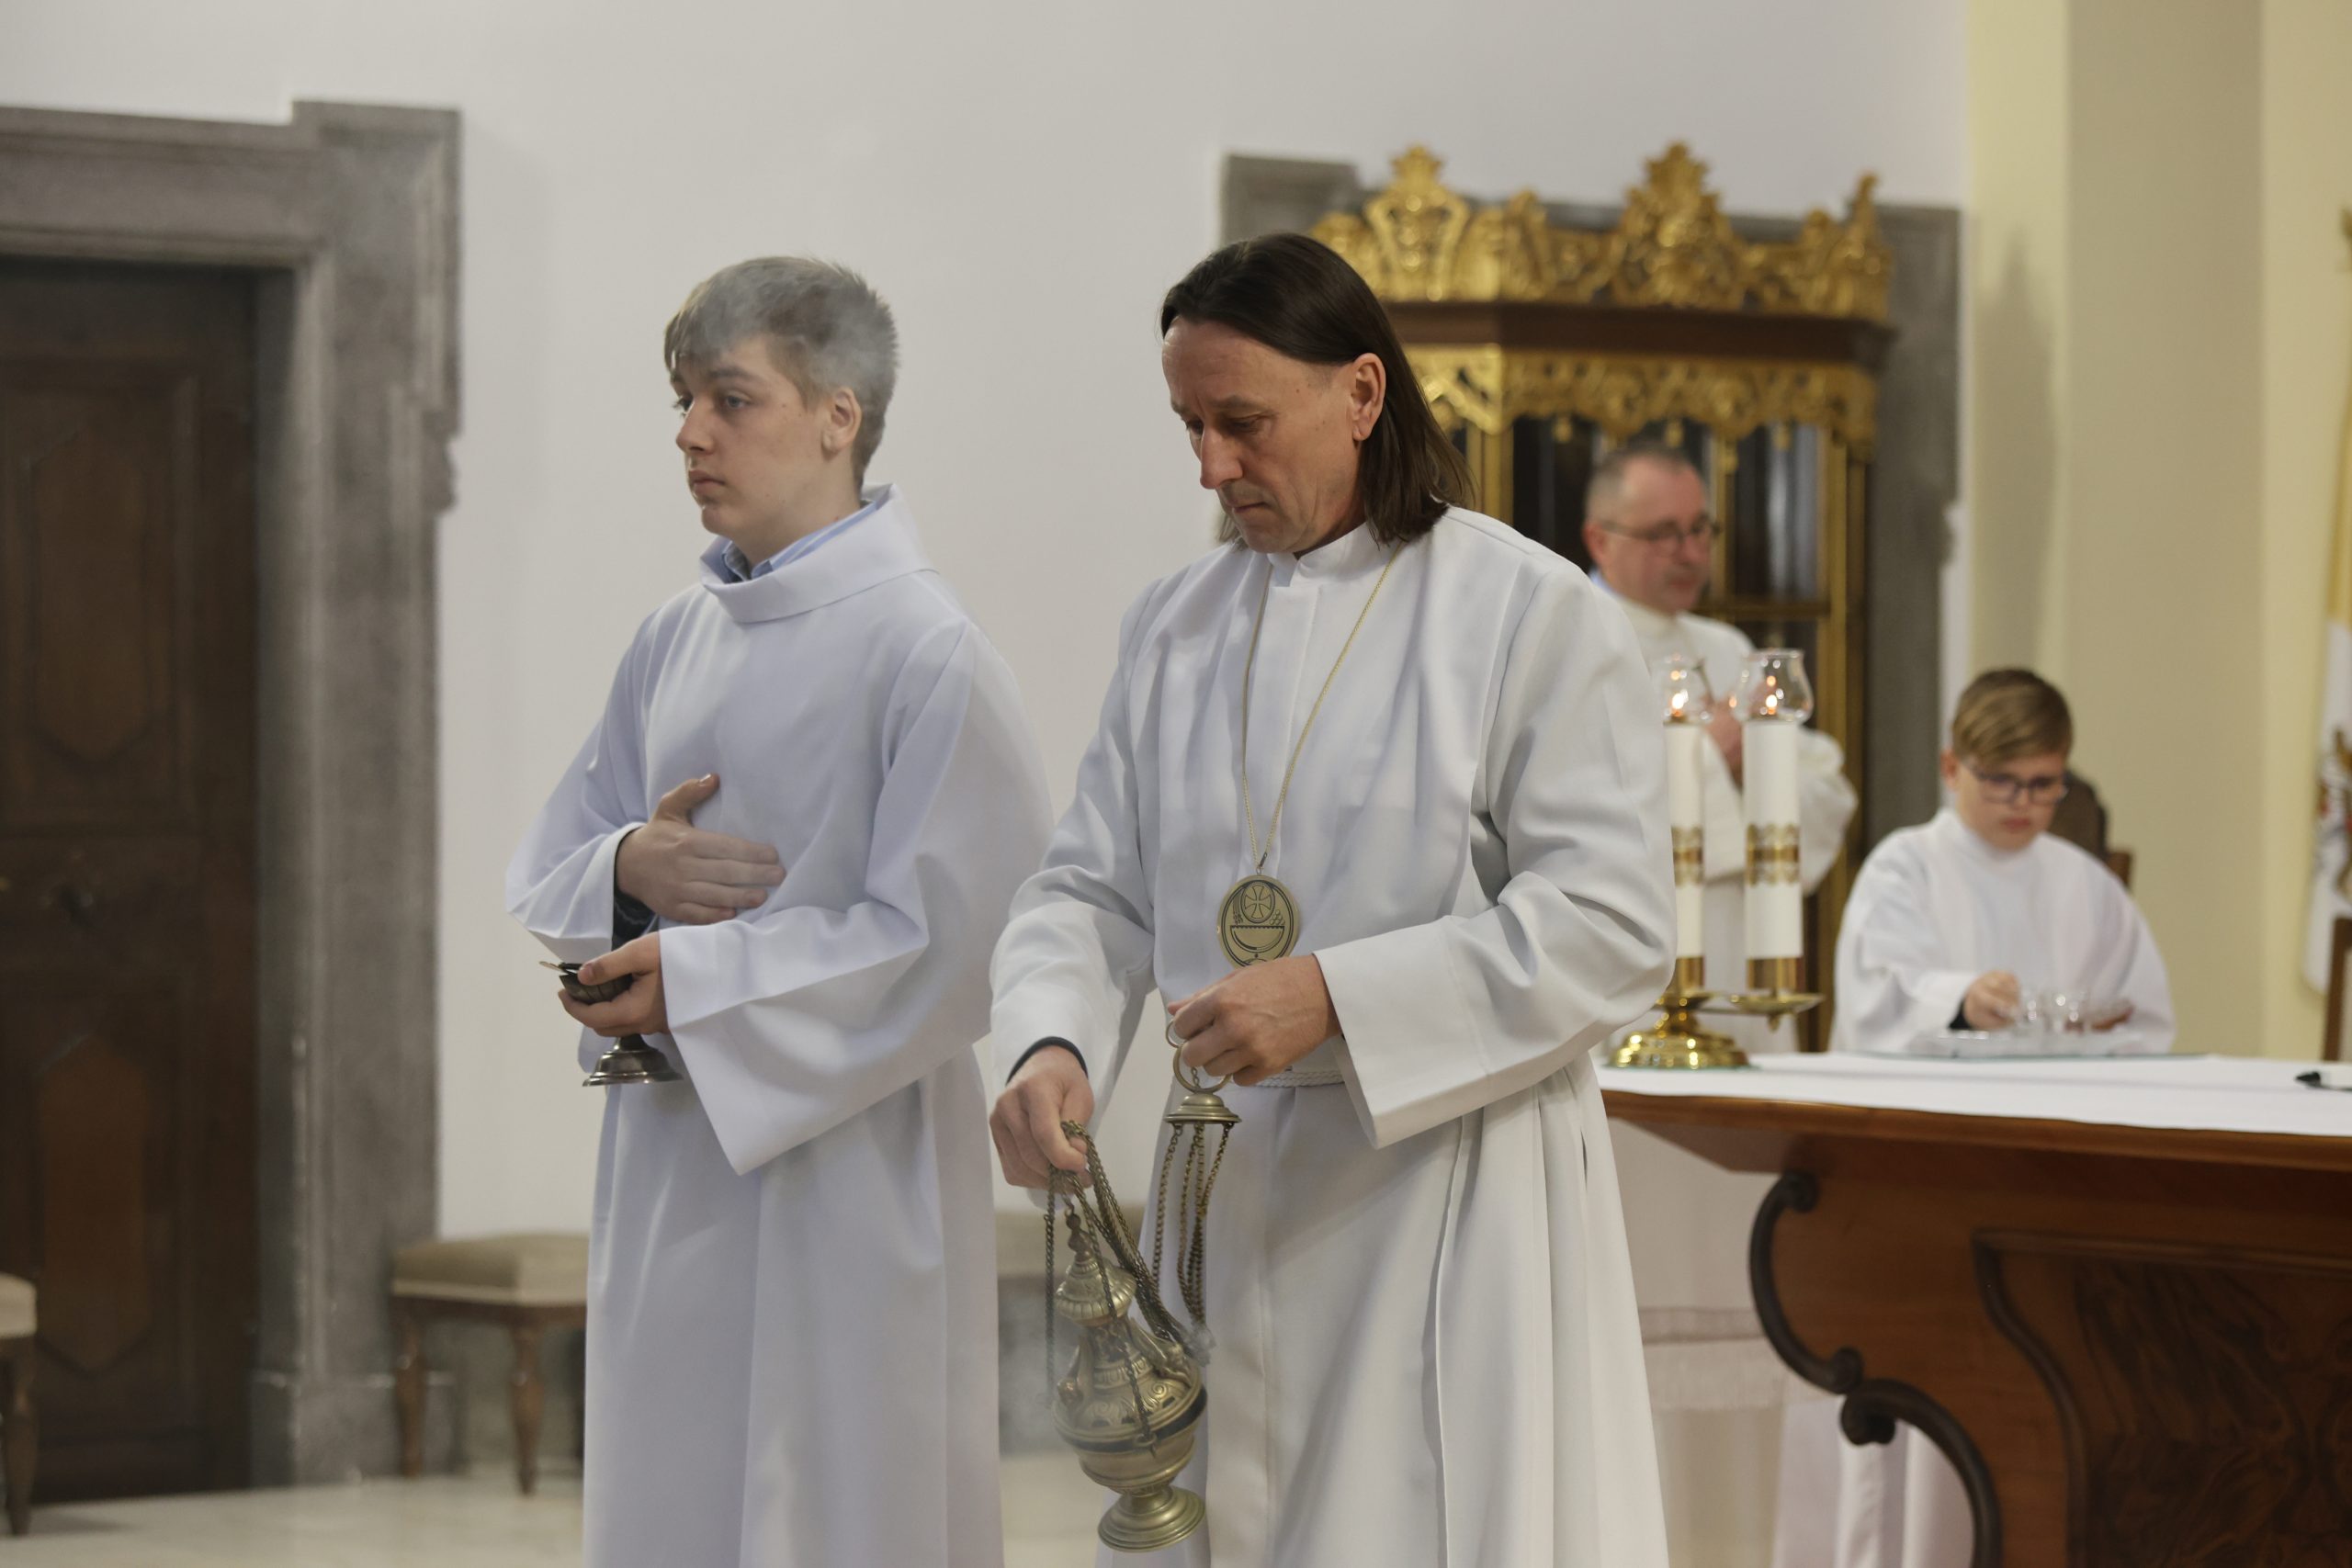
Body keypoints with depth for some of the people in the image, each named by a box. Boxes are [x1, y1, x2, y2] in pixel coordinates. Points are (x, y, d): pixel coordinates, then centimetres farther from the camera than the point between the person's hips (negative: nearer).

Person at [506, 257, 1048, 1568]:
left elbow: (958, 938, -18)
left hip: (842, 1176, -7)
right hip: (670, 1171, 7)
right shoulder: (676, 639, 11)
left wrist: (697, 980, -16)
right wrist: (632, 868, -8)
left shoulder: (923, 651, -12)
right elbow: (547, 869, 16)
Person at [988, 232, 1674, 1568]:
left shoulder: (1535, 616, -7)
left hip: (1452, 1205, -5)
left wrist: (1336, 1001, -20)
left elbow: (1613, 930, -13)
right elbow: (1095, 892, 10)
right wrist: (1051, 1047, -12)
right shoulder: (1176, 629, 11)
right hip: (1233, 1201, 5)